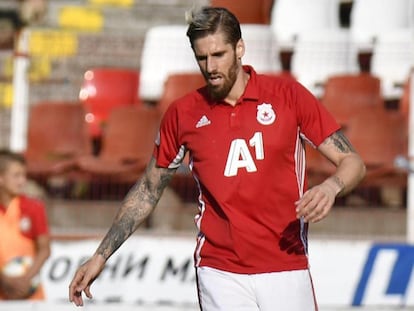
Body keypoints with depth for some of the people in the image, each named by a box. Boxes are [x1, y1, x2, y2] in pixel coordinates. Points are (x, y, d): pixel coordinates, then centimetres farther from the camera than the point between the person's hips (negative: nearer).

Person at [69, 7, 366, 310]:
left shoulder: (288, 95, 0)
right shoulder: (183, 113, 5)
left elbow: (352, 162, 1)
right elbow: (148, 191, 16)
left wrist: (330, 188, -23)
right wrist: (101, 256, 11)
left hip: (286, 270, 0)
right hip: (221, 273, 1)